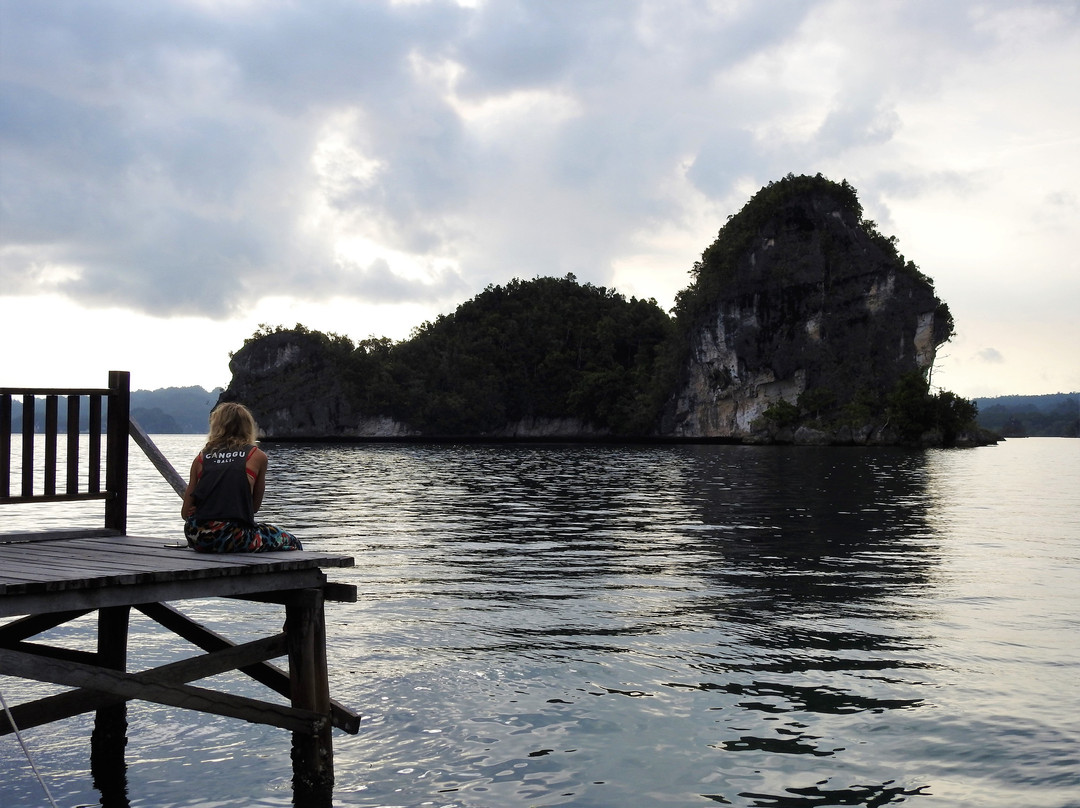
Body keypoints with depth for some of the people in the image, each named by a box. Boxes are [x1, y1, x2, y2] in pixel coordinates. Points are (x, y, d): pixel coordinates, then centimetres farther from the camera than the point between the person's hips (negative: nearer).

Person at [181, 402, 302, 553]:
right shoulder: (257, 456, 7)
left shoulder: (201, 458, 14)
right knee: (292, 543, 17)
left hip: (198, 540, 5)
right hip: (234, 538, -5)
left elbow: (185, 512, 13)